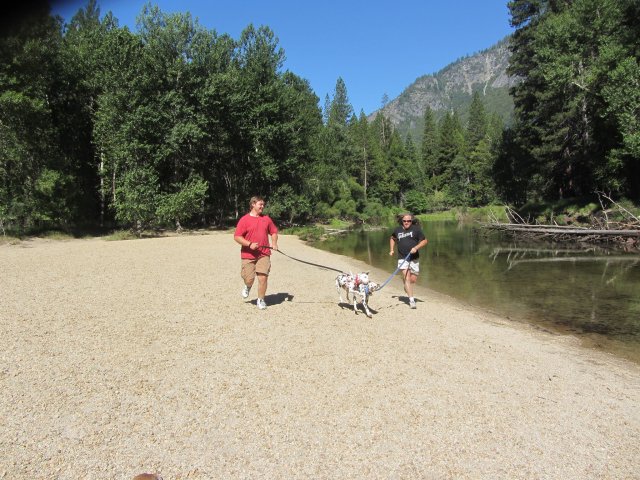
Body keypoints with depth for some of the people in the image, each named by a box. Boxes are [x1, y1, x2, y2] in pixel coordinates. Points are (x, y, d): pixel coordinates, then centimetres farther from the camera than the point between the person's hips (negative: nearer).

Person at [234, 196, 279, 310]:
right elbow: (237, 237, -7)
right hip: (248, 255, -2)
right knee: (249, 279, 0)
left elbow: (274, 232, 19)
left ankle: (261, 300, 12)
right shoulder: (244, 220, -4)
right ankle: (248, 287, 38)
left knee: (263, 277, -6)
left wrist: (274, 243, 1)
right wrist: (249, 244, -18)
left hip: (264, 254, 2)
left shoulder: (266, 219, 9)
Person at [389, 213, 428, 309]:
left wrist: (416, 247, -13)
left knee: (413, 280, 4)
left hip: (414, 258, 0)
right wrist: (391, 250, 16)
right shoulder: (397, 230, 6)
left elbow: (424, 240, 2)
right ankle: (411, 299, -8)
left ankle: (406, 287, 39)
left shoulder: (416, 229, -2)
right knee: (407, 278, -12)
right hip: (402, 258, 0)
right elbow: (392, 238, 26)